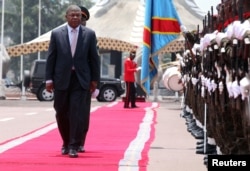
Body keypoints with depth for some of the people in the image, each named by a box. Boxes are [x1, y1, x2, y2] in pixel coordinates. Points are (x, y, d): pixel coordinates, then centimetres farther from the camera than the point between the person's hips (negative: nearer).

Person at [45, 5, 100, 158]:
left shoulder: (89, 34, 2)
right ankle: (66, 143, 27)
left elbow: (94, 58, 5)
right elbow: (51, 57, 3)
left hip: (81, 79, -1)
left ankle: (74, 146, -5)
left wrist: (95, 79, 2)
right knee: (62, 113, 8)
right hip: (62, 78, 1)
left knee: (78, 113, -9)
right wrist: (49, 79, -1)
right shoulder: (57, 34, 3)